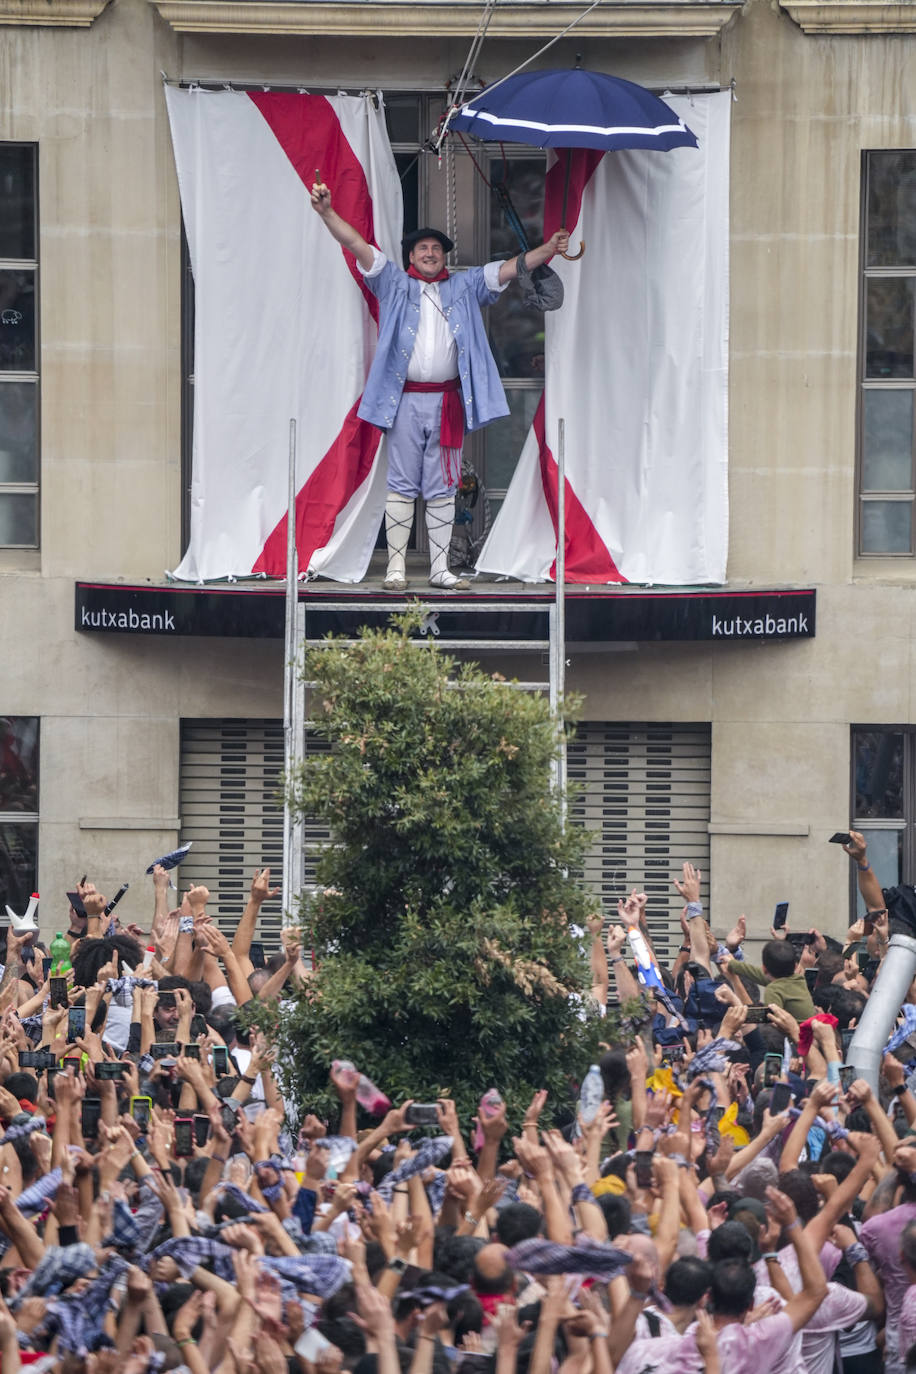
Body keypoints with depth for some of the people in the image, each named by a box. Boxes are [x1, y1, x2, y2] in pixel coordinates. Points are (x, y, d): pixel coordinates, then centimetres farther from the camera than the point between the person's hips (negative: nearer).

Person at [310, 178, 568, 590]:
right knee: (402, 485, -2)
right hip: (406, 400, -2)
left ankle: (440, 568, 8)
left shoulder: (463, 288, 15)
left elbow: (508, 269, 11)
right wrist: (327, 212, -10)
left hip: (447, 401, 2)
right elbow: (356, 244, 2)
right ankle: (396, 567, -2)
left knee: (442, 488, 5)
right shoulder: (394, 284, 9)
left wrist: (548, 250, -2)